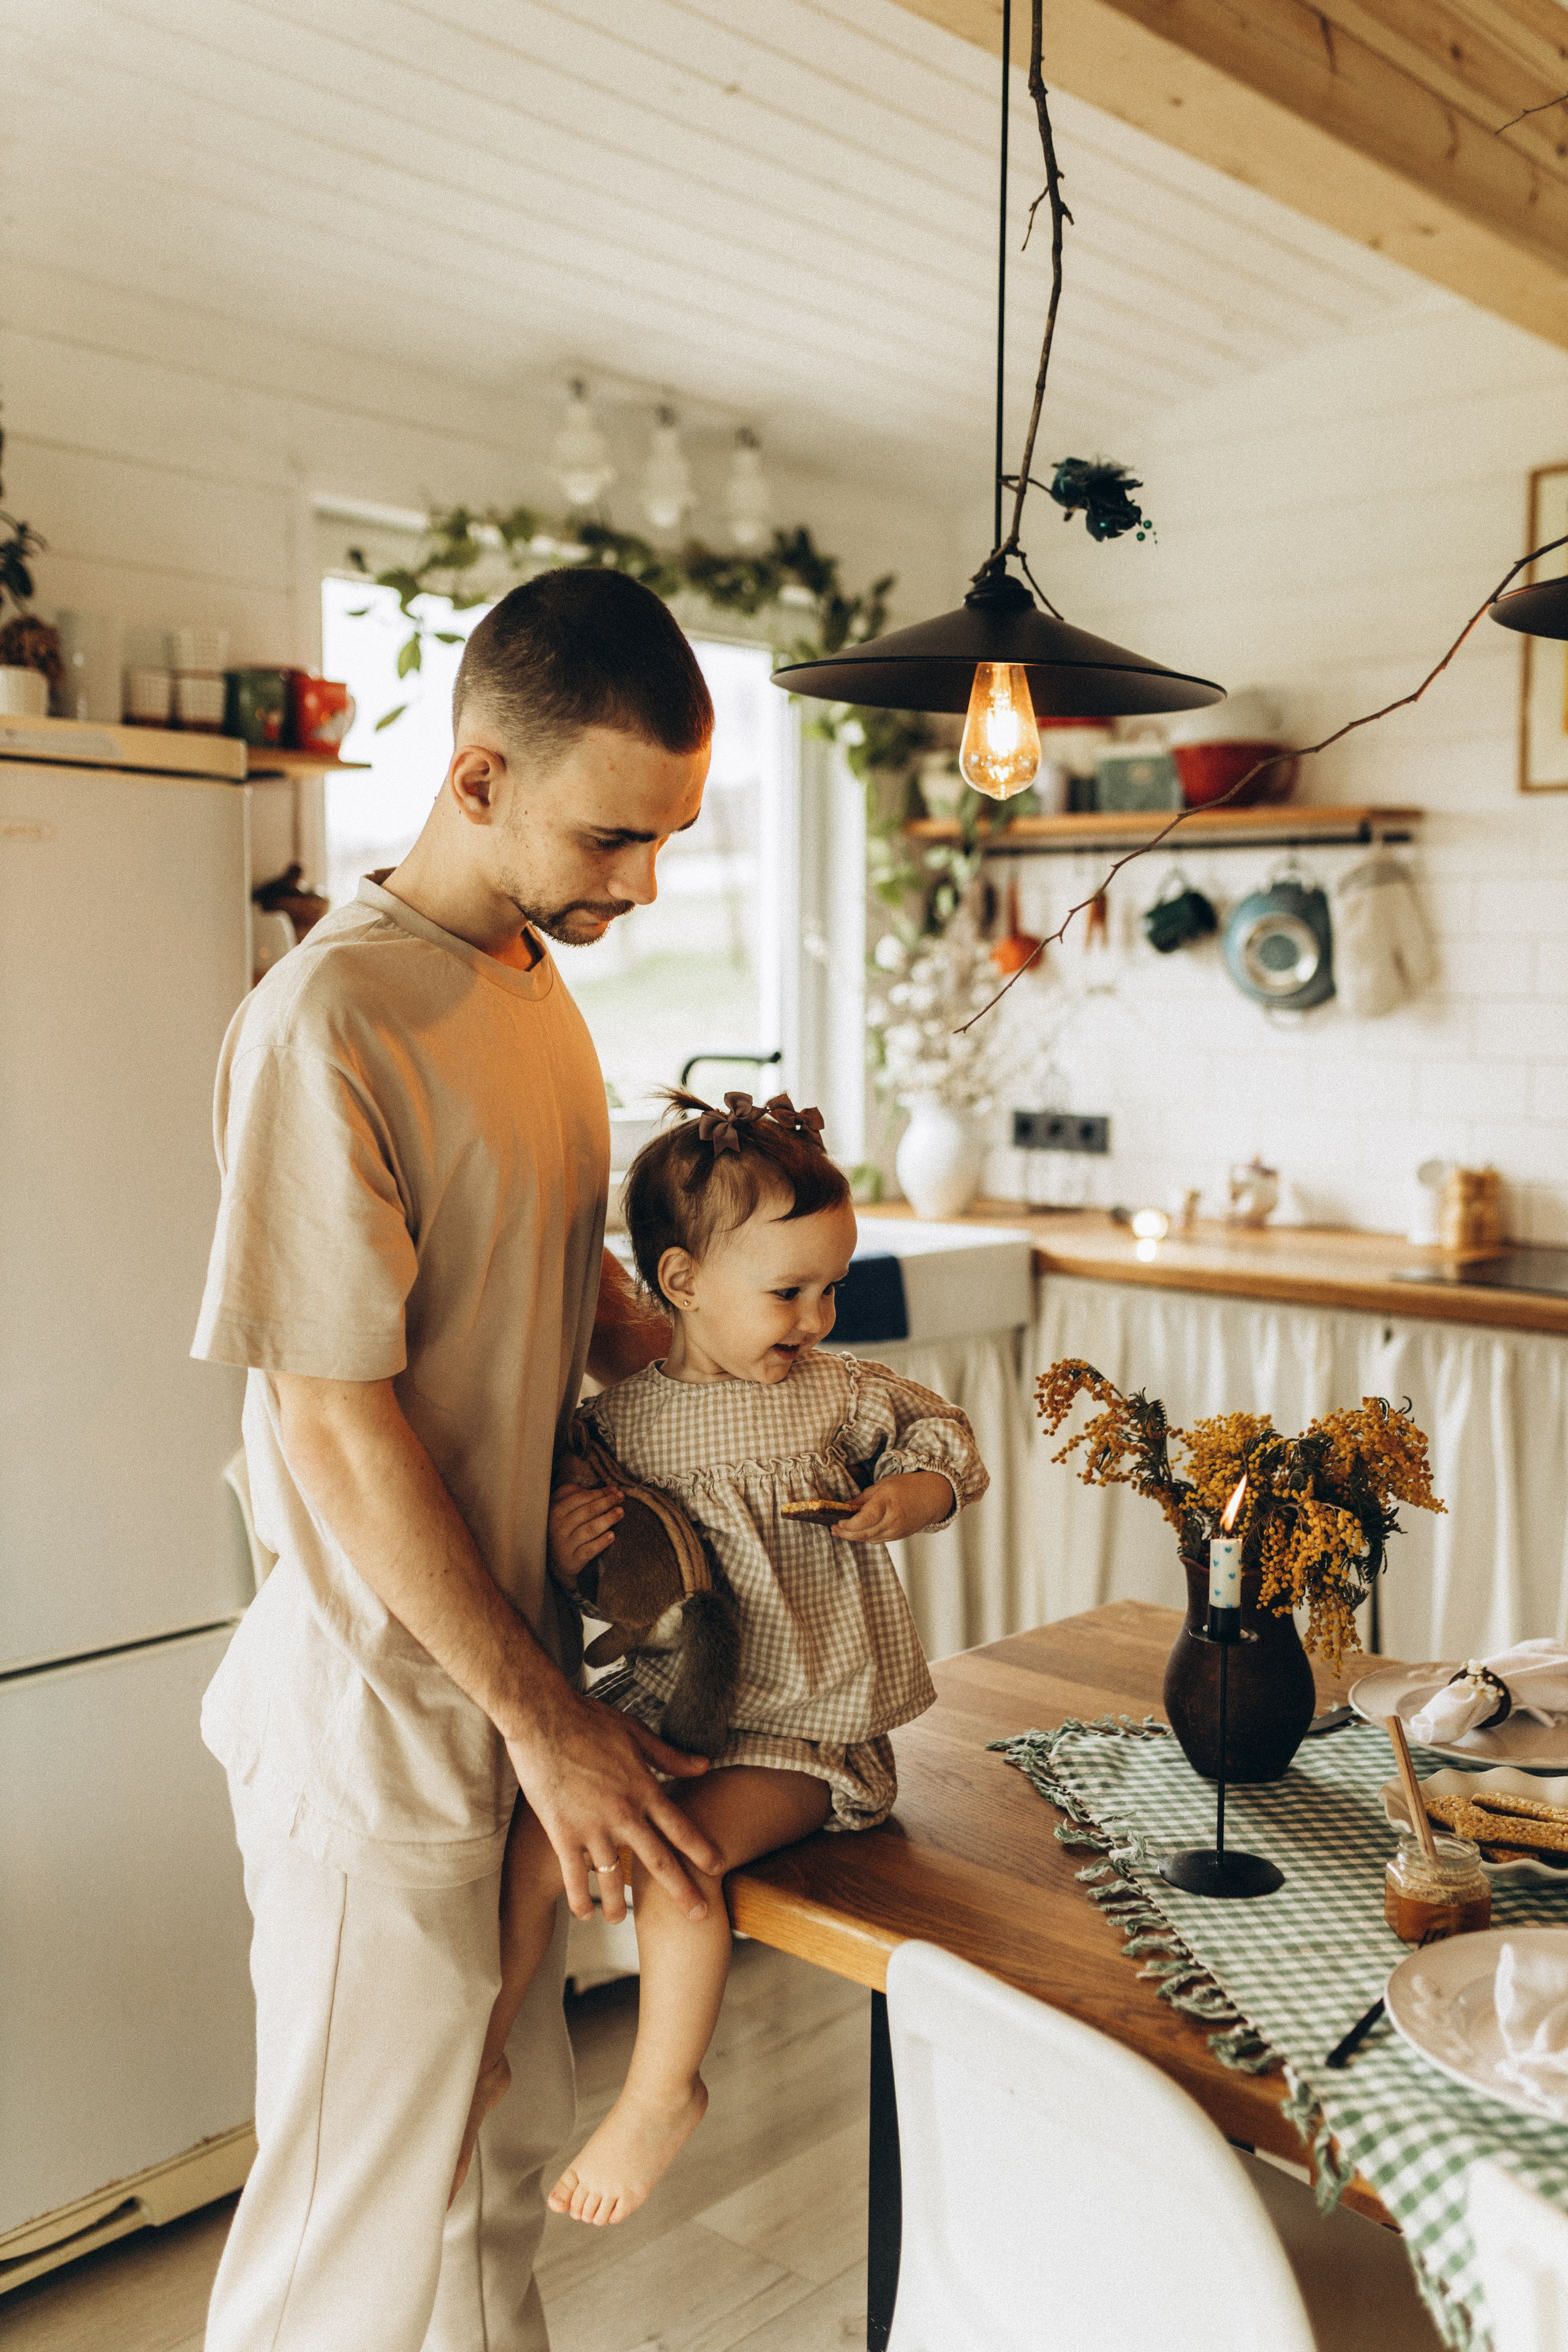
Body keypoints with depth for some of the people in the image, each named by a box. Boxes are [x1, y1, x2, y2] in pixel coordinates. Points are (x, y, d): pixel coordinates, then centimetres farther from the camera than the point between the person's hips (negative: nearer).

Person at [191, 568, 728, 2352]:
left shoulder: (538, 985, 7)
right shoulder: (333, 1018, -21)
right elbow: (338, 1426, -21)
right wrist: (542, 1720, -16)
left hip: (519, 1665, 8)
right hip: (383, 1698, -8)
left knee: (507, 2140, 23)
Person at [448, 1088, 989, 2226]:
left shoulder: (840, 1395, -4)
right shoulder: (618, 1424, -4)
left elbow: (947, 1441, 10)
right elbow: (602, 1592, 3)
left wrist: (903, 1501, -10)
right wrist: (563, 1556, -20)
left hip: (803, 1724, -3)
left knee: (673, 1853, -22)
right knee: (541, 1833, -11)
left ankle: (663, 2092, 2)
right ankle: (482, 2056, 12)